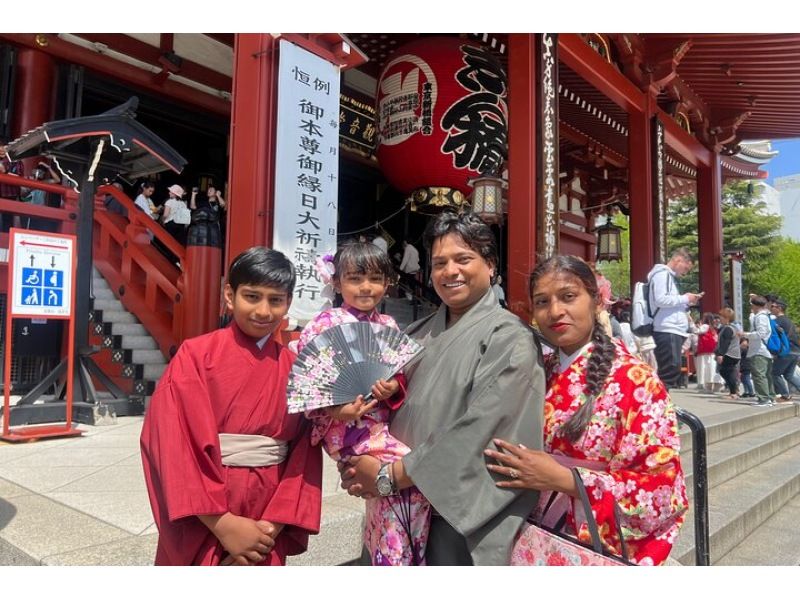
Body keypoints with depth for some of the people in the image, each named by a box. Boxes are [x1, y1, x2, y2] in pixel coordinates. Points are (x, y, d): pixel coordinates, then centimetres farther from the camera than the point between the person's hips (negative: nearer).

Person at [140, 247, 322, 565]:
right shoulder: (196, 355, -8)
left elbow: (305, 454, -3)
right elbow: (174, 442, -15)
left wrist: (273, 525, -12)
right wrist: (223, 523, -18)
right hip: (201, 526, -2)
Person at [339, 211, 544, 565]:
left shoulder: (508, 337, -10)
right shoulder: (419, 334, 9)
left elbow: (476, 432, -20)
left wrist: (391, 474, -17)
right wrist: (362, 464, -10)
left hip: (461, 514, -5)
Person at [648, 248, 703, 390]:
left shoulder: (669, 276, 25)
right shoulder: (662, 274, -6)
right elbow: (660, 300, -19)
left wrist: (686, 302, 12)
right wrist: (684, 298, -8)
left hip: (673, 331, 10)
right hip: (667, 331, -10)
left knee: (672, 373, 9)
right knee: (669, 373, -14)